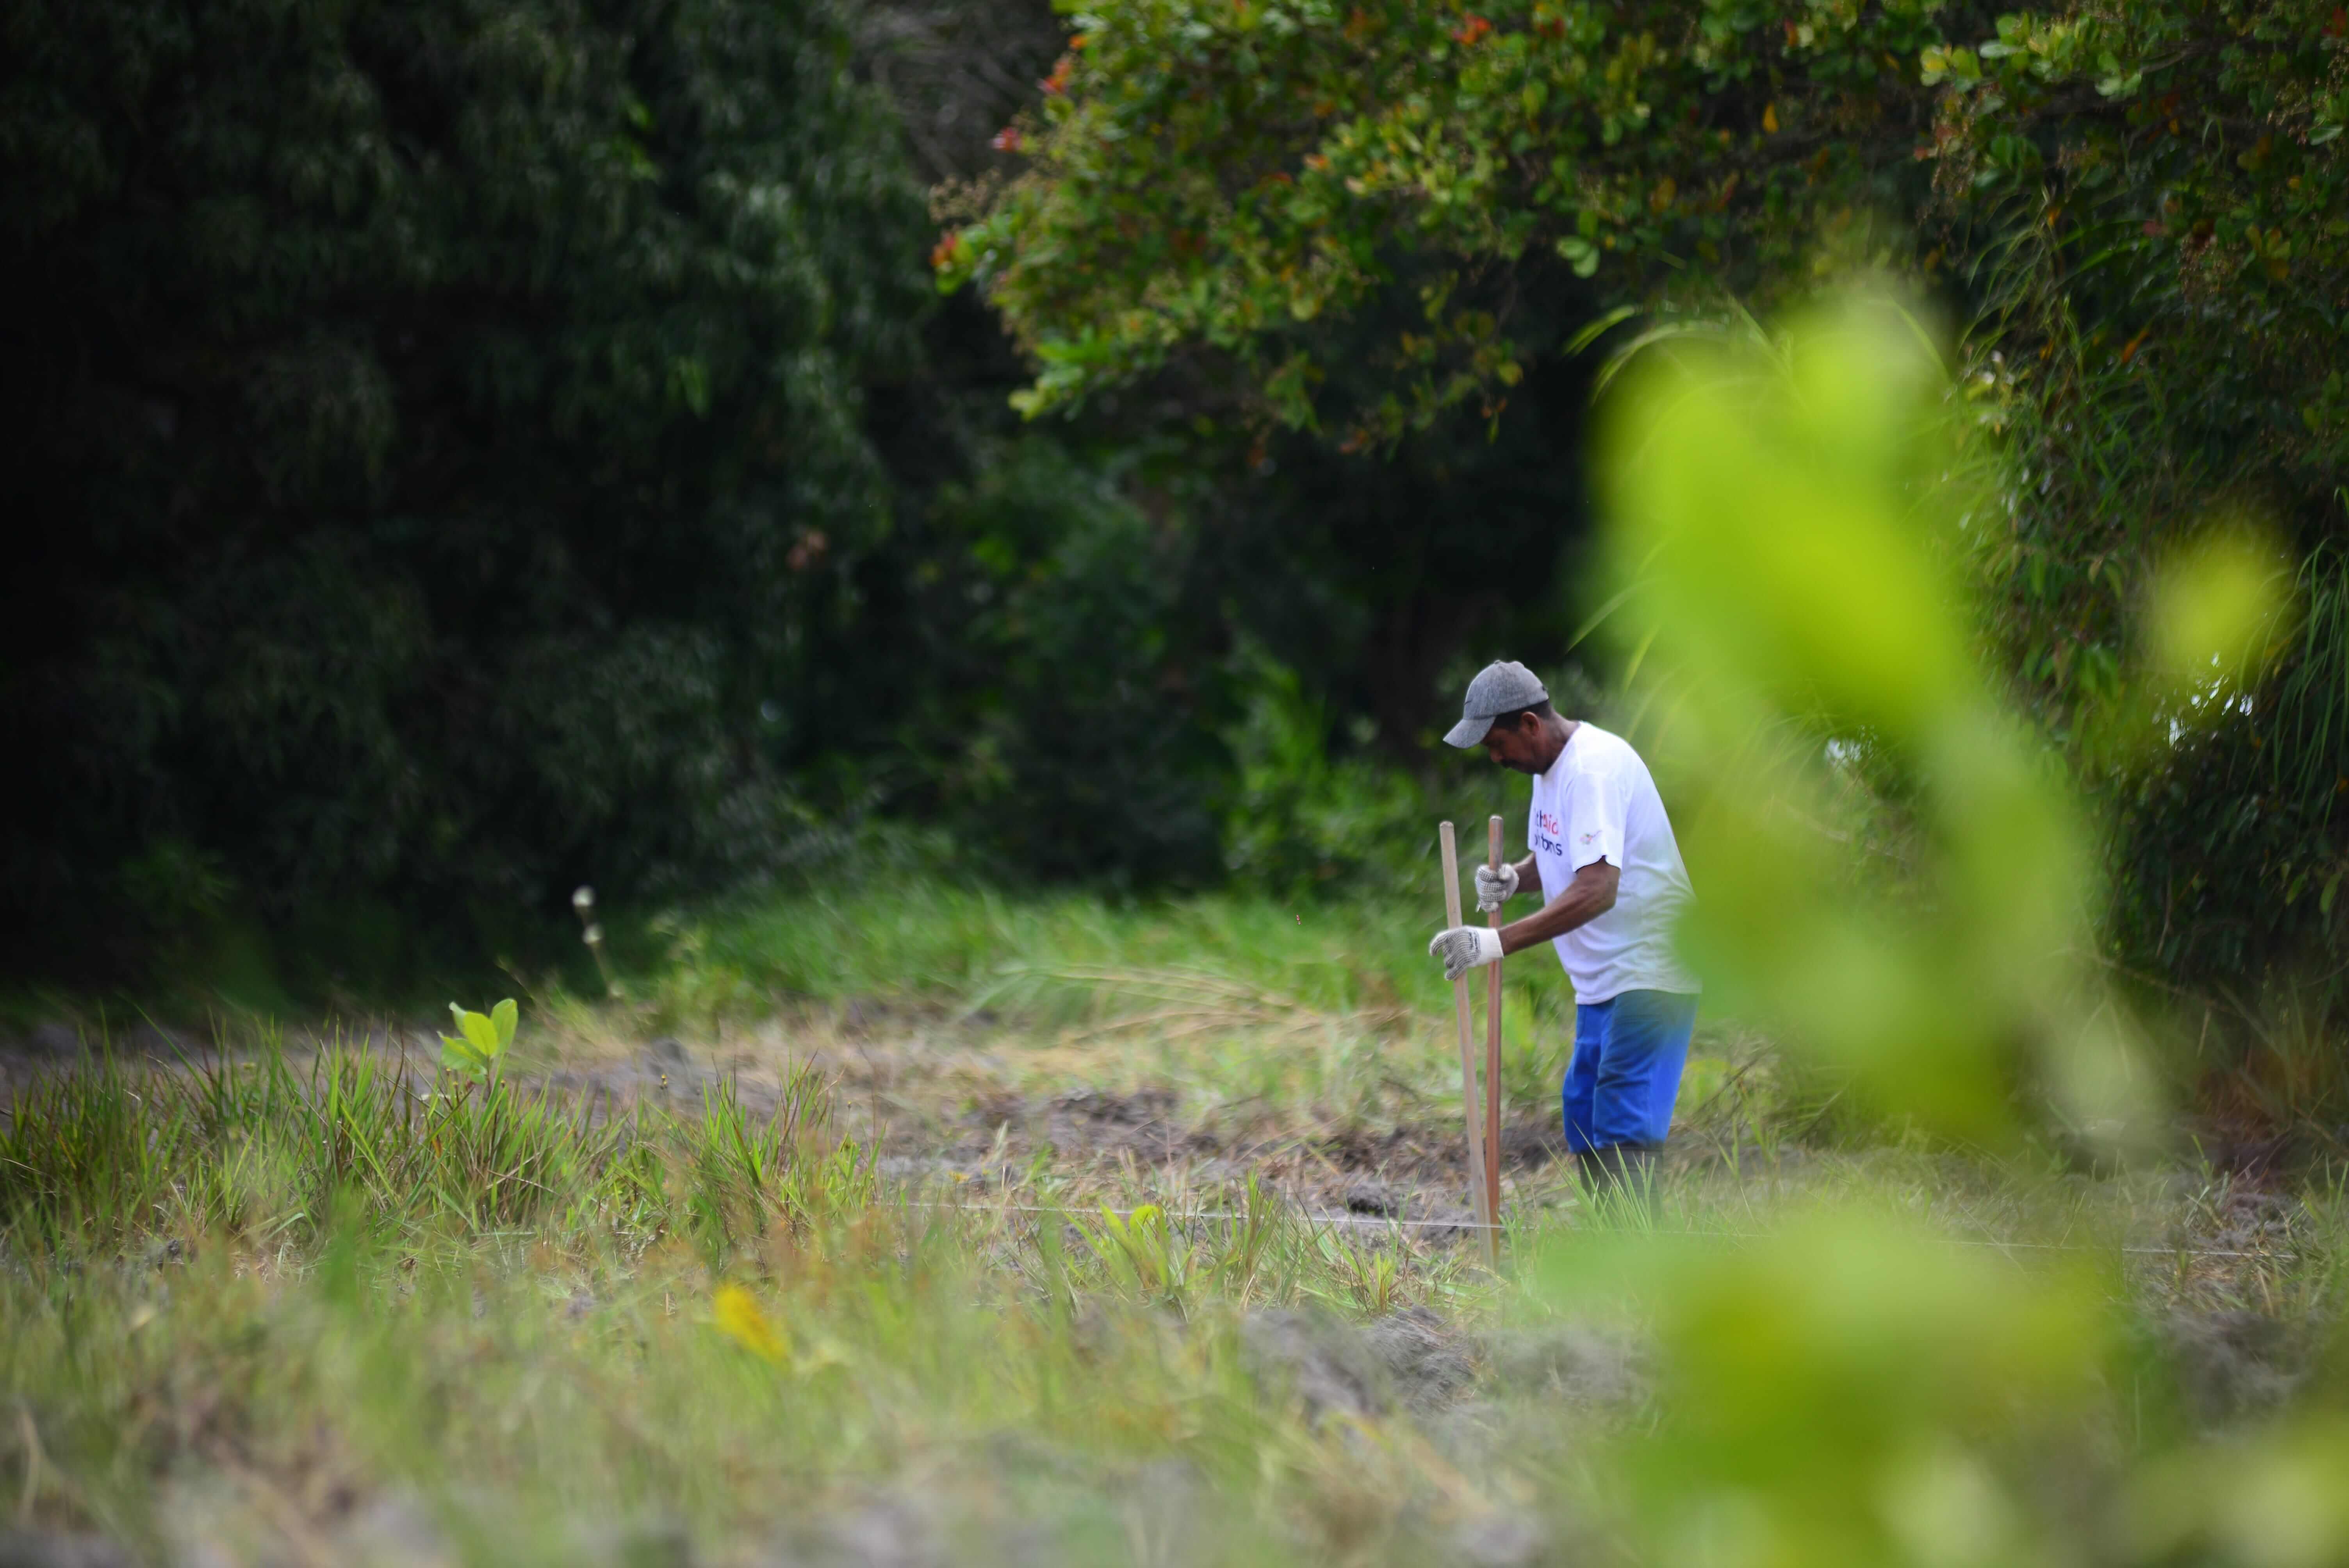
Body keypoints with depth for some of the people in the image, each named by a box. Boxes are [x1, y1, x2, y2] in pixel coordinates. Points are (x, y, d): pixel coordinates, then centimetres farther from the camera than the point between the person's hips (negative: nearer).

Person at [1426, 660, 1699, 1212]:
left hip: (1647, 972, -11)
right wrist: (1513, 878, -1)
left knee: (1622, 1131, -16)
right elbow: (1554, 858, 24)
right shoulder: (1550, 765, 10)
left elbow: (1597, 891, -32)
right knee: (1584, 1122, 12)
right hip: (1602, 979, 11)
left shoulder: (1594, 768, -22)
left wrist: (1499, 943, -36)